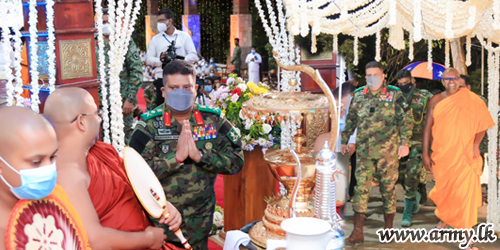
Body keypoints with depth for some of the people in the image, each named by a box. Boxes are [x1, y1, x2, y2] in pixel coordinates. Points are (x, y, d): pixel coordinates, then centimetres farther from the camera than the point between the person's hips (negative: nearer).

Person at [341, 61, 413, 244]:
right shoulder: (358, 95, 11)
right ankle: (358, 232, 0)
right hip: (364, 150, 3)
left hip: (388, 150, -2)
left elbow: (405, 120, -1)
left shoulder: (394, 95, 0)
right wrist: (344, 141, 18)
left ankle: (388, 228, 19)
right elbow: (350, 120, 20)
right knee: (361, 187, -3)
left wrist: (405, 143, -10)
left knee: (388, 188, 5)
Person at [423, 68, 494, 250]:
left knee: (465, 194, -7)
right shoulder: (436, 100, 4)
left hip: (465, 155, -2)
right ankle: (444, 219, 41)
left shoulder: (472, 100, -1)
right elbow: (428, 127, 5)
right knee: (444, 191, 11)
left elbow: (483, 123, 1)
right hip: (441, 155, 2)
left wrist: (476, 143, -13)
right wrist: (425, 154, 1)